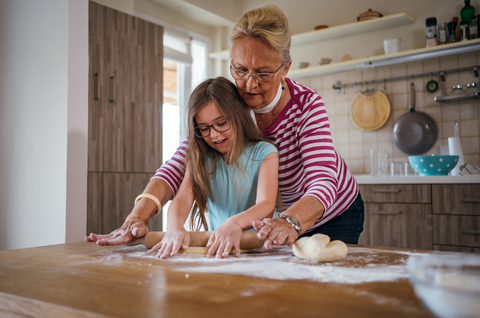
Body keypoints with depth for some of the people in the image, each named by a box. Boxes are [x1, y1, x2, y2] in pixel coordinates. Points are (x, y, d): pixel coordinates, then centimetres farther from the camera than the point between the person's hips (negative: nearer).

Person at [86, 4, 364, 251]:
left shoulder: (307, 105, -30)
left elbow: (324, 183, -42)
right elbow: (178, 166, -29)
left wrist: (291, 222, -65)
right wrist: (137, 218, -47)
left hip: (336, 214, -2)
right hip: (286, 212, 3)